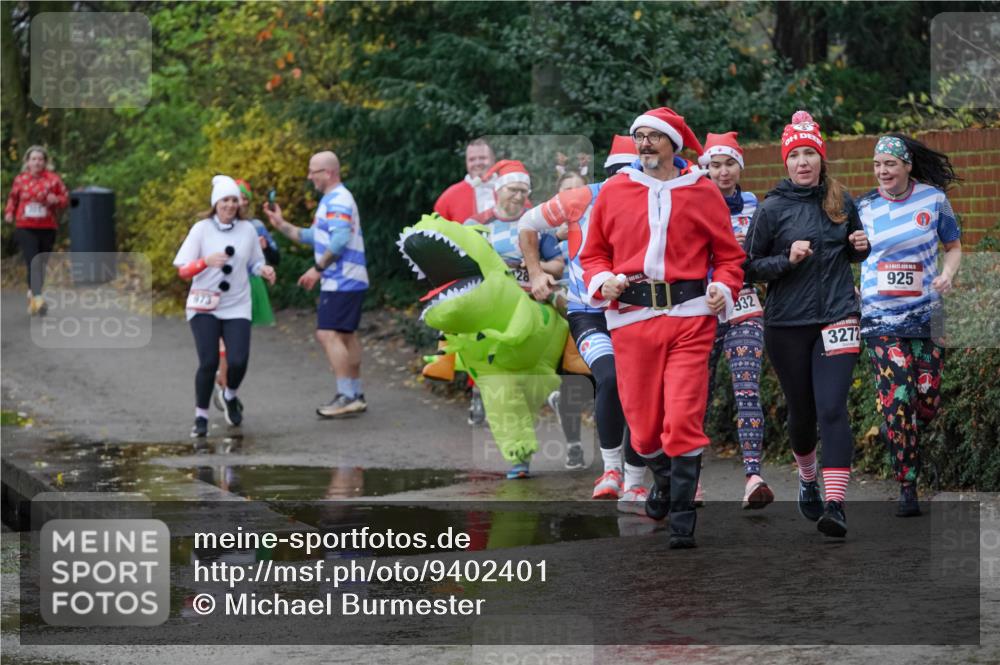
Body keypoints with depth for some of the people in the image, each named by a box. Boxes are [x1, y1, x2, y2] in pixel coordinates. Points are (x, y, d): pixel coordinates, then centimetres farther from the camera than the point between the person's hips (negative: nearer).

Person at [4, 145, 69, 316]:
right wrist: (9, 212, 0)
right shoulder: (20, 179, 4)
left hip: (47, 229, 1)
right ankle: (37, 297, -27)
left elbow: (65, 198, 4)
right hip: (25, 229, -1)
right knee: (31, 262, -17)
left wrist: (56, 200, -17)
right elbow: (13, 198, 17)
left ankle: (33, 295, 29)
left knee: (41, 264, 9)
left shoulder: (53, 179, 1)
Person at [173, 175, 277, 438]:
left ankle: (230, 397, 22)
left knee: (238, 361, -12)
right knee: (208, 362, -14)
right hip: (204, 307, -2)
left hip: (236, 307, 2)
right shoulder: (201, 229, -3)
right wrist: (206, 261, -24)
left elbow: (253, 263, 16)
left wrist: (264, 270, -8)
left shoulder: (247, 229, 5)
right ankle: (201, 416, 4)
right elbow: (183, 271, -5)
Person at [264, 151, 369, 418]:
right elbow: (313, 237, 23)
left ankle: (346, 396, -17)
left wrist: (318, 269, -22)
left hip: (341, 282, -11)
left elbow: (340, 240, -26)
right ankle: (356, 395, 20)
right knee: (346, 335, 14)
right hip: (346, 282, 11)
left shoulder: (338, 200, -15)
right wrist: (281, 225, 19)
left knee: (328, 334, -15)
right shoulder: (331, 200, 19)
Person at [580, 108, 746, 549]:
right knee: (642, 421, 5)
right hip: (631, 317, 2)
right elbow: (593, 253, 17)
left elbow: (729, 255, 12)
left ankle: (682, 523, -8)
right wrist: (602, 281, -3)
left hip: (689, 318, -2)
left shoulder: (703, 193, 7)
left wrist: (723, 288, -6)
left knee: (683, 420, -11)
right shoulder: (613, 192, 11)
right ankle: (665, 486, 34)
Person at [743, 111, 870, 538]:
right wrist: (788, 259, -15)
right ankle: (807, 477, 41)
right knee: (802, 411, 12)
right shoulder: (772, 210, -2)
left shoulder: (841, 203, 5)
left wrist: (860, 246, -2)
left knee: (832, 408, -14)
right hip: (787, 323, 0)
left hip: (837, 316, 0)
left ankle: (836, 504, -20)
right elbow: (750, 268, 0)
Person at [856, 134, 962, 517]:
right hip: (881, 317, -1)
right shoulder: (864, 208, 4)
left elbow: (953, 245, 12)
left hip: (926, 314, 1)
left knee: (928, 399, 1)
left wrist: (948, 273, -8)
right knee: (897, 400, -12)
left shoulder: (933, 199, 2)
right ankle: (907, 487, -5)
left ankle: (910, 442, 37)